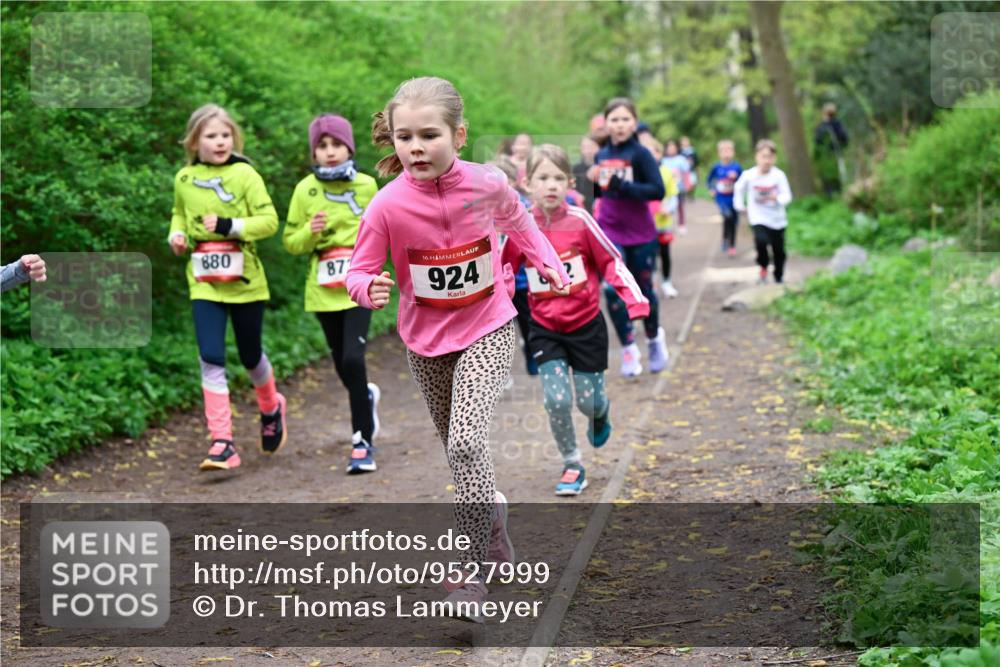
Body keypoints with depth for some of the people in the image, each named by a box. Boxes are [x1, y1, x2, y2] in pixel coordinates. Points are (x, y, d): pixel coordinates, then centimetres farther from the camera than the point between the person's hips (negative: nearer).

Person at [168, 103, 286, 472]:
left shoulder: (244, 175, -7)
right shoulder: (184, 179, 4)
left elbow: (269, 220, -11)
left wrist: (229, 225, -23)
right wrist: (176, 235, 2)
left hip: (244, 280, -2)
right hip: (204, 283, 2)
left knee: (251, 356, 13)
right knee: (211, 358, -11)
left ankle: (271, 407, 45)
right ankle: (222, 443, -9)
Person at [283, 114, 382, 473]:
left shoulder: (366, 186, 1)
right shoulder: (305, 190, 0)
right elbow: (290, 241, 4)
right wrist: (310, 232, -16)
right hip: (323, 289, 2)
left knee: (353, 357, -17)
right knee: (342, 362, 11)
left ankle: (362, 442, -9)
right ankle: (366, 396, 47)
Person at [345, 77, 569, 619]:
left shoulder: (487, 184, -15)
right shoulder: (389, 205, -20)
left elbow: (516, 220, 9)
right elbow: (359, 272, -10)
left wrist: (547, 262, -1)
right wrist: (370, 289, -32)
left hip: (486, 330, -2)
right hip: (426, 340, 2)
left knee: (466, 442, -19)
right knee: (460, 449, 16)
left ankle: (471, 570, -12)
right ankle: (492, 519, 44)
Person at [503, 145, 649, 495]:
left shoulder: (579, 221, -14)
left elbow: (611, 261, -5)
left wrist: (635, 301, -14)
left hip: (586, 325, -1)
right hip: (545, 328, 1)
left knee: (588, 401, 6)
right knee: (557, 400, -11)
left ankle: (602, 413, 45)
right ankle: (572, 465, 11)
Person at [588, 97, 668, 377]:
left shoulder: (640, 154, -12)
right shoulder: (601, 155, 2)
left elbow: (658, 190, -21)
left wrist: (623, 186, -29)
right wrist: (593, 181, -6)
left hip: (640, 235, -3)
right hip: (609, 233, 3)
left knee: (643, 290, 10)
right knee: (613, 289, -11)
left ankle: (654, 338, 37)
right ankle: (629, 349, 1)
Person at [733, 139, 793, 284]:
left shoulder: (779, 175, -12)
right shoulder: (748, 175, -9)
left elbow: (787, 196, -13)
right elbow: (738, 189, 10)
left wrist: (777, 198, -33)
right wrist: (740, 205, 8)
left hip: (777, 220, 1)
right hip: (759, 219, -1)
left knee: (779, 251, 7)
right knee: (761, 240, -27)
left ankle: (779, 277, 29)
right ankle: (763, 266, 0)